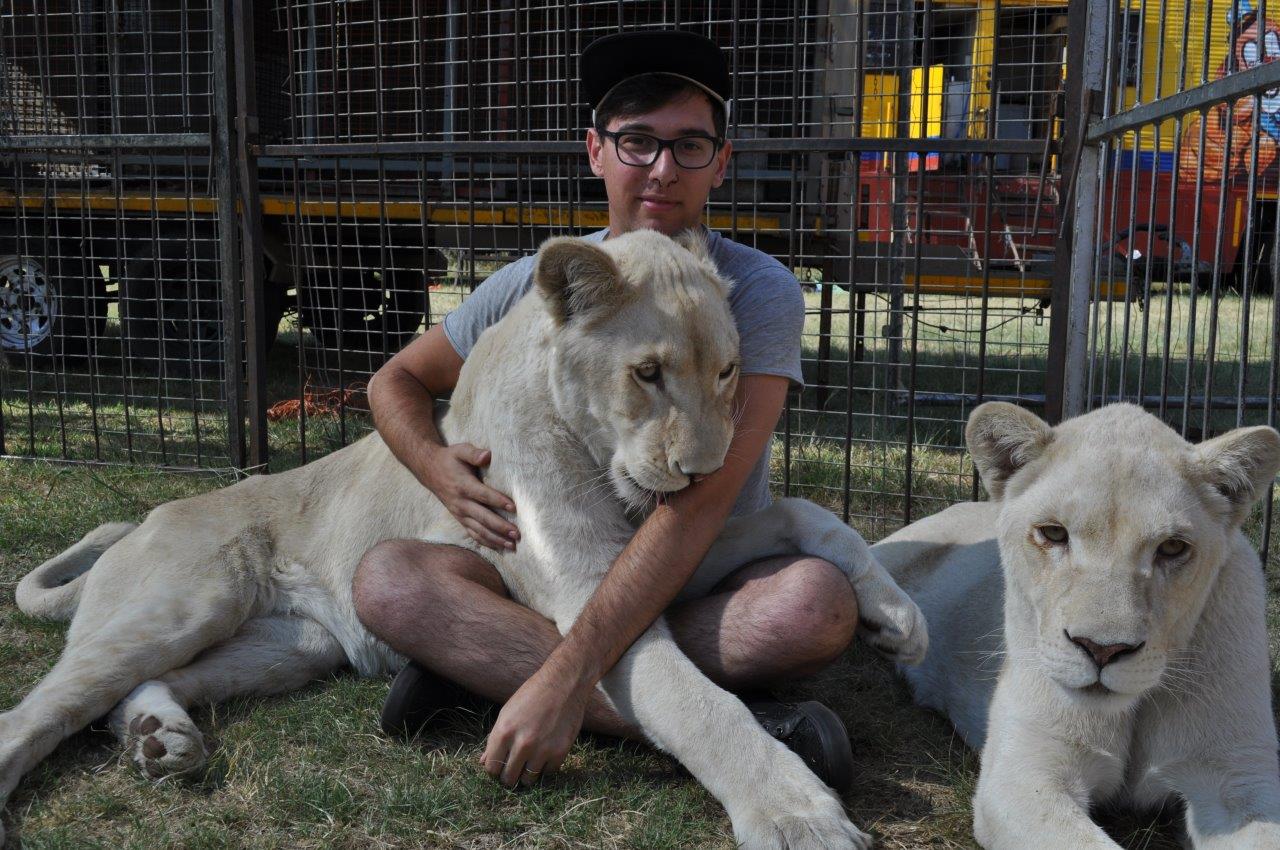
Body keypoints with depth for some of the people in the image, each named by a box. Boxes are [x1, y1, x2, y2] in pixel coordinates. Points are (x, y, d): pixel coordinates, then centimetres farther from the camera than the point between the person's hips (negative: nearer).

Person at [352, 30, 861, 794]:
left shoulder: (759, 292, -12)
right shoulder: (534, 287, 0)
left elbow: (702, 501, -23)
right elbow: (397, 380, 15)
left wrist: (568, 673, -33)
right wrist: (439, 470, -10)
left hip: (709, 585, -3)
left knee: (818, 600, -34)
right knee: (387, 577, -24)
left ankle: (483, 664, -27)